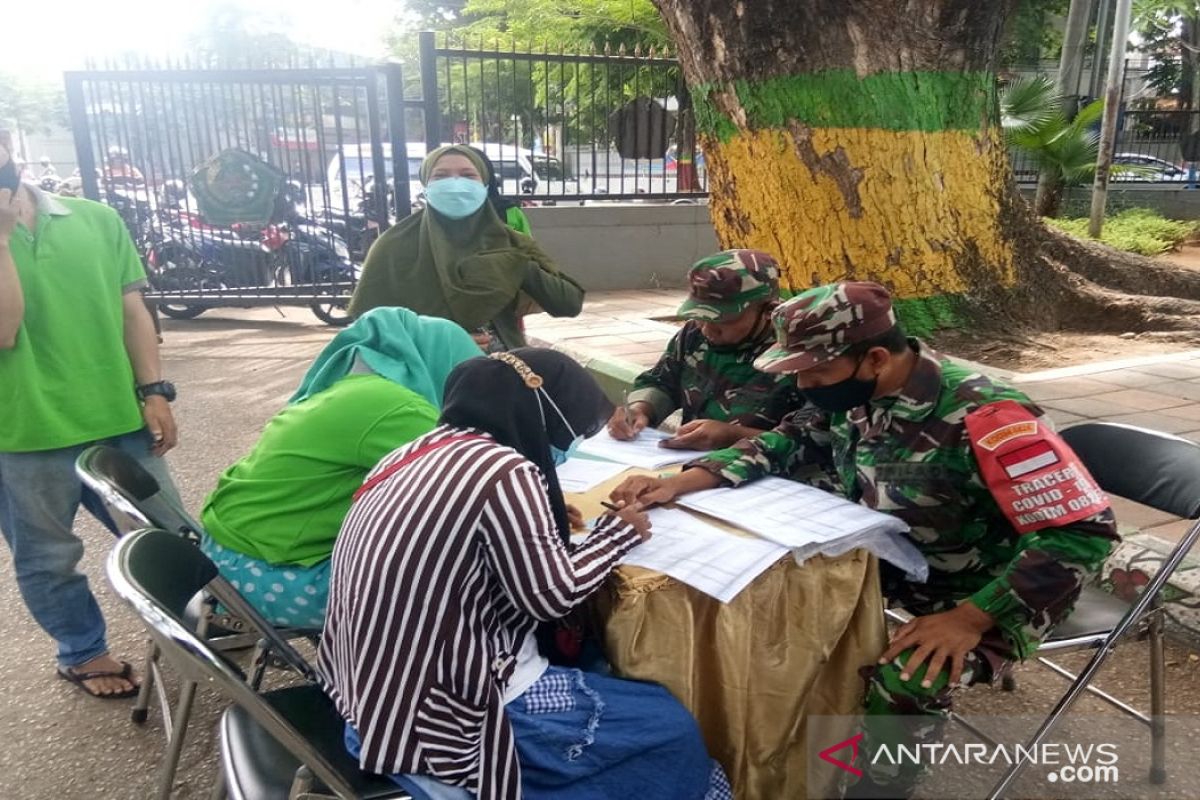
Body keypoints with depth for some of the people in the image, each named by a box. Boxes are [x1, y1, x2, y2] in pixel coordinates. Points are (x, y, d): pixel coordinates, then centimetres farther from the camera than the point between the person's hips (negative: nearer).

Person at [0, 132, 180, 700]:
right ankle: (82, 654, 37)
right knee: (48, 559, 15)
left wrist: (153, 391, -4)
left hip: (118, 419, 2)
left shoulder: (95, 219, 3)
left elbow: (131, 310, 4)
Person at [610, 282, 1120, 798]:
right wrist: (682, 482, -11)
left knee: (904, 682, -32)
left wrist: (970, 619, -32)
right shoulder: (852, 391, -9)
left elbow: (1085, 532, -27)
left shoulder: (980, 417, -30)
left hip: (982, 597, -6)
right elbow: (789, 442, 3)